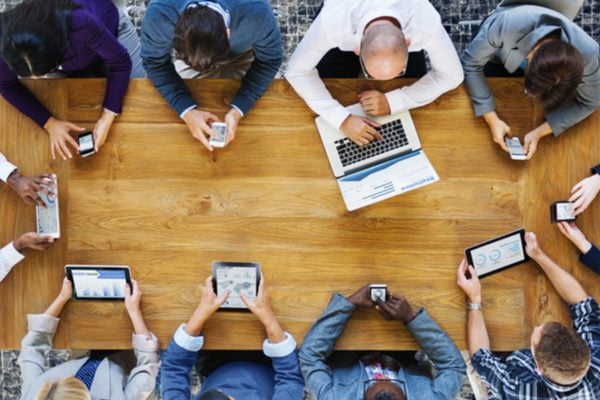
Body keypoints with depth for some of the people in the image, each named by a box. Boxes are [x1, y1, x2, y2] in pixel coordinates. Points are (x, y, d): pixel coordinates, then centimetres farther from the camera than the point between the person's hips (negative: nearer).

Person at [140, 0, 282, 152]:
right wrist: (187, 110, -39)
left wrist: (238, 110, -39)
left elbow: (269, 61, -26)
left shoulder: (257, 13, -44)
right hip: (188, 52, 1)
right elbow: (155, 63, -24)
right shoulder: (158, 14, -42)